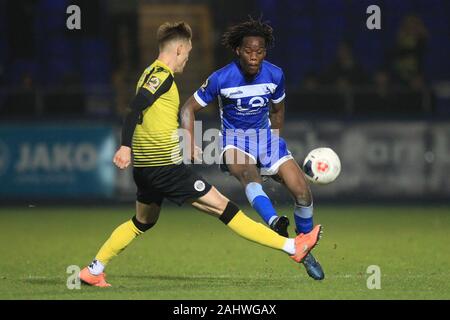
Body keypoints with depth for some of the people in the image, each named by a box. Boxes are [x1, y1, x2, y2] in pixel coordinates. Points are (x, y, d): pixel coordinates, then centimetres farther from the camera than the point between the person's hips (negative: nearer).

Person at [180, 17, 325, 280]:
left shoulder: (275, 75, -6)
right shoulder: (222, 79, -16)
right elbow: (189, 108, -7)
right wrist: (190, 145, -19)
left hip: (265, 135, 4)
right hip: (234, 139, -4)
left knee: (303, 191, -12)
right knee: (247, 170, -40)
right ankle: (275, 224, -64)